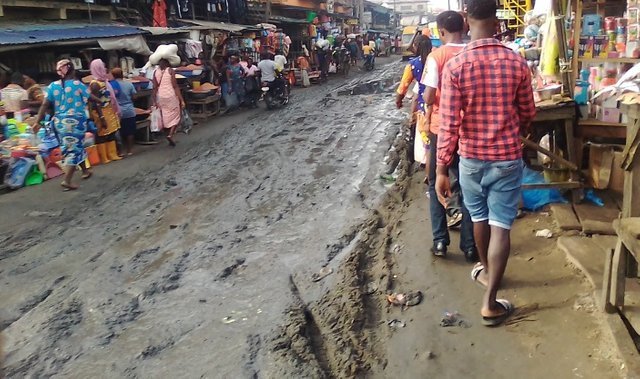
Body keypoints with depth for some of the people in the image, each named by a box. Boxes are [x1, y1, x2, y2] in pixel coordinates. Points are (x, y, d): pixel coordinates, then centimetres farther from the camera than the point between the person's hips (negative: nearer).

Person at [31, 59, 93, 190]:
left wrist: (37, 121, -2)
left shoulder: (53, 86, 2)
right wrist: (101, 101, 27)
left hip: (60, 121, 5)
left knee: (73, 147, 20)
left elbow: (45, 105, -4)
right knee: (74, 149, -2)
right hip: (75, 121, -5)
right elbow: (91, 97, 6)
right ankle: (67, 180, -9)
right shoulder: (78, 84, -8)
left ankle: (85, 171, 35)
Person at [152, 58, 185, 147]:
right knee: (176, 116, 9)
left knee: (165, 118, 11)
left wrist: (154, 101, 9)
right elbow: (175, 86, -10)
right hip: (171, 96, -4)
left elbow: (155, 88, 4)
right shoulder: (170, 71, -5)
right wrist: (181, 100, -9)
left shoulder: (156, 72, 6)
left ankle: (169, 138, 17)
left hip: (160, 97, 4)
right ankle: (170, 135, -10)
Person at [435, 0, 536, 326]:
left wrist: (441, 169, -8)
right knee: (500, 226, 3)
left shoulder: (455, 66, -13)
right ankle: (490, 302, 5)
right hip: (508, 158, 0)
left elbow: (449, 124, -15)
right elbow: (528, 114, 5)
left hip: (471, 158, 0)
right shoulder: (516, 63, -6)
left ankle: (485, 270, 45)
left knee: (480, 217, 21)